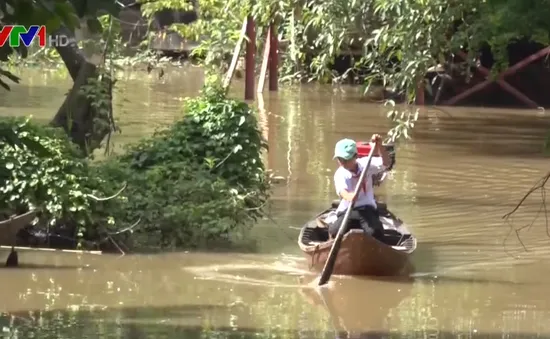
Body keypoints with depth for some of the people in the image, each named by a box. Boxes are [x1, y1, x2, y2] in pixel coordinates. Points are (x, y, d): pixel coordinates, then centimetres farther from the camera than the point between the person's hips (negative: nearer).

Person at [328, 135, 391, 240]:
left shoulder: (365, 164, 0)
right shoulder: (340, 174, -7)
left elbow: (385, 163, -13)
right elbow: (342, 191, -29)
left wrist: (379, 146, -29)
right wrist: (349, 196, -54)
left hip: (367, 209, 1)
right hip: (347, 211, 0)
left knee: (375, 232, -30)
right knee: (334, 232, -28)